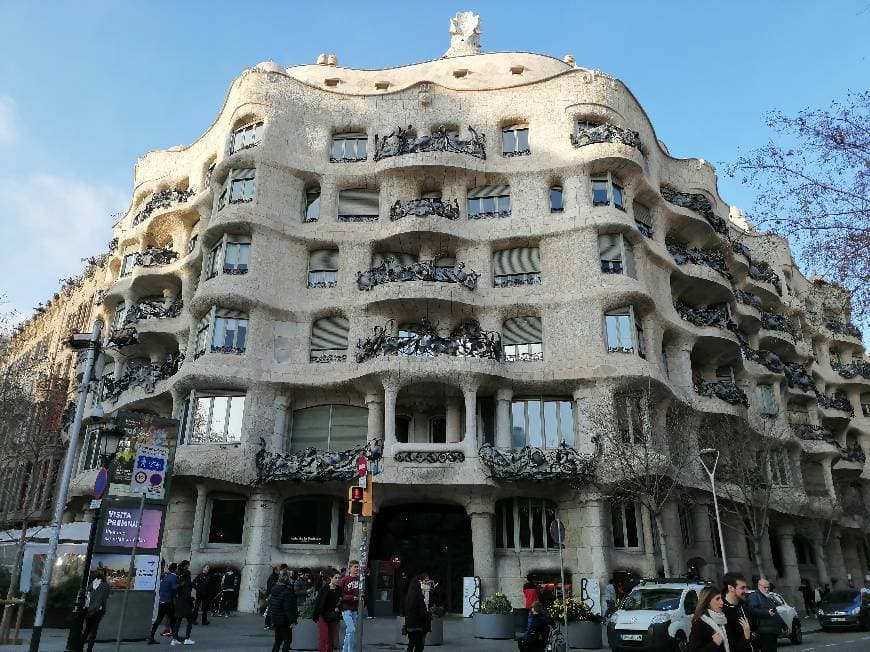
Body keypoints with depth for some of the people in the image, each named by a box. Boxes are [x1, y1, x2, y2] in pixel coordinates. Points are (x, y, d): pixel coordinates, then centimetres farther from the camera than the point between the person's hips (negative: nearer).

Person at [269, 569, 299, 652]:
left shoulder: (274, 588, 6)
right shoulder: (287, 591, -20)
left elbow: (270, 604, 14)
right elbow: (289, 608, -22)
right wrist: (292, 620, -18)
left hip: (275, 620, 8)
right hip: (284, 621, -8)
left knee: (277, 641, 19)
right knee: (287, 641, 4)